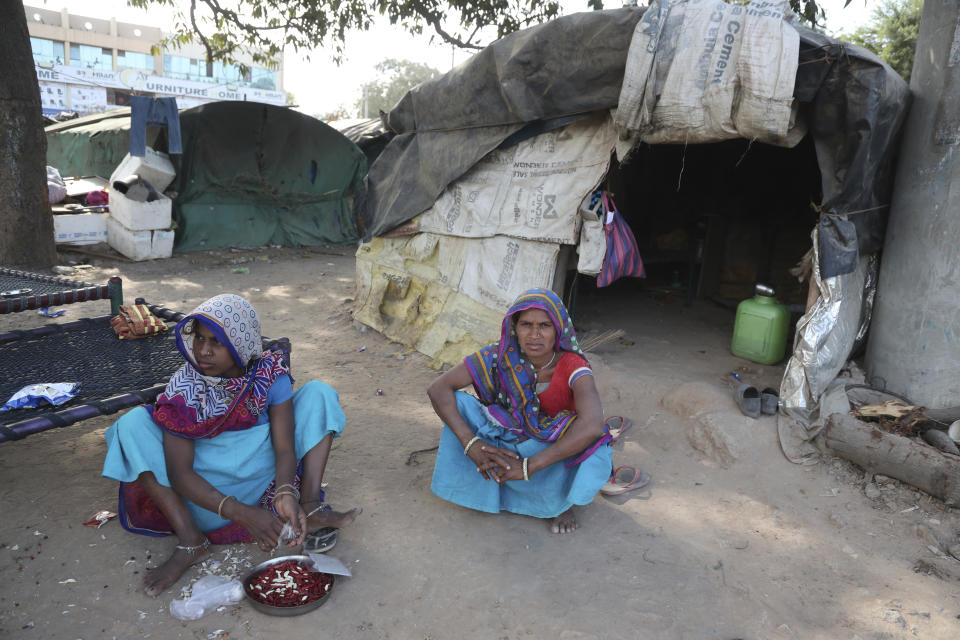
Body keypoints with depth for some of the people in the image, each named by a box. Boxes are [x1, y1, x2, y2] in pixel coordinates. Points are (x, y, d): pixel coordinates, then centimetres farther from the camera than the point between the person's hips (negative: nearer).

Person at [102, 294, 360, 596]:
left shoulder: (270, 373, -13)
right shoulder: (184, 387, -16)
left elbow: (285, 447, -16)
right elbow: (179, 472, -23)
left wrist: (285, 493, -39)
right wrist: (241, 513, -37)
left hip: (265, 477, 1)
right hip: (209, 497, 0)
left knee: (317, 392, -12)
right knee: (133, 423, -20)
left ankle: (311, 507, -23)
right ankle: (190, 539, -23)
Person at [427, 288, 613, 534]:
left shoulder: (573, 368, -27)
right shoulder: (501, 356, -20)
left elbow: (592, 426, -45)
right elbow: (438, 388, -23)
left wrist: (527, 467, -45)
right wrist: (470, 443, -36)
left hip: (556, 450, -1)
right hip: (507, 442, 2)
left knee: (593, 445, -36)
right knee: (456, 402, -20)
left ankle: (563, 500, -3)